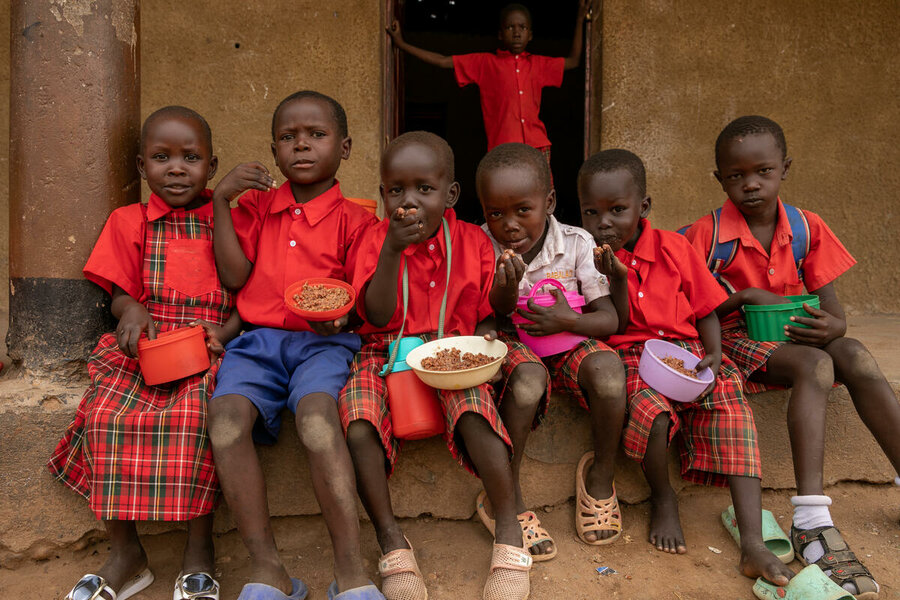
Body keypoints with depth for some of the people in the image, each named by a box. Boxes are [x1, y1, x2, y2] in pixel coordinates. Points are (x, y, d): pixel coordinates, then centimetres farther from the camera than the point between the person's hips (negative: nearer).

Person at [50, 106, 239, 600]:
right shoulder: (129, 222, 14)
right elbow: (120, 294, 10)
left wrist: (223, 331, -13)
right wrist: (131, 311, -14)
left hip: (209, 343, -2)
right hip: (143, 342, 2)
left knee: (195, 412, -31)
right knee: (106, 414, -24)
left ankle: (199, 550, -16)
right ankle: (125, 551, -8)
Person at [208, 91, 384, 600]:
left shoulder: (354, 218, 10)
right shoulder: (256, 204, 19)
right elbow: (234, 276, 7)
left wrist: (343, 313, -17)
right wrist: (221, 201, 3)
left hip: (323, 340, -2)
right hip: (258, 338, 3)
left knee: (316, 412, -34)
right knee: (227, 412, -28)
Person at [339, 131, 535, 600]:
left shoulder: (472, 242, 1)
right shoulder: (375, 240, 0)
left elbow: (486, 316, 7)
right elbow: (379, 318, -11)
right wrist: (392, 251, -21)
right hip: (387, 355, 1)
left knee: (475, 417, -31)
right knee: (359, 430, -26)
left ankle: (509, 536, -14)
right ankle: (392, 544, -8)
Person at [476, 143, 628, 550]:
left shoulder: (577, 244, -7)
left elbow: (610, 320, -7)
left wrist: (570, 322, -27)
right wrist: (504, 293, -30)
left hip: (568, 346, 1)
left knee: (607, 365, -30)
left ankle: (601, 475, -5)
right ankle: (507, 495, -18)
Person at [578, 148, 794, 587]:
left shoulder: (672, 249, 7)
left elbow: (705, 309, 12)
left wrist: (714, 355, -5)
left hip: (686, 350, 3)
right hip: (628, 356, -2)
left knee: (730, 401, -25)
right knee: (652, 410, -33)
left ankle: (753, 543, -23)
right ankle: (662, 497, 1)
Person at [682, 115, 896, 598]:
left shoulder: (807, 228, 3)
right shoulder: (707, 234, -8)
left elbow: (832, 310, 3)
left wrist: (832, 326, -21)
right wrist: (743, 296, -19)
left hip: (797, 333, 5)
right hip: (736, 337, -5)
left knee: (855, 356, -24)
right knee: (815, 366, -30)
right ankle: (811, 522, -38)